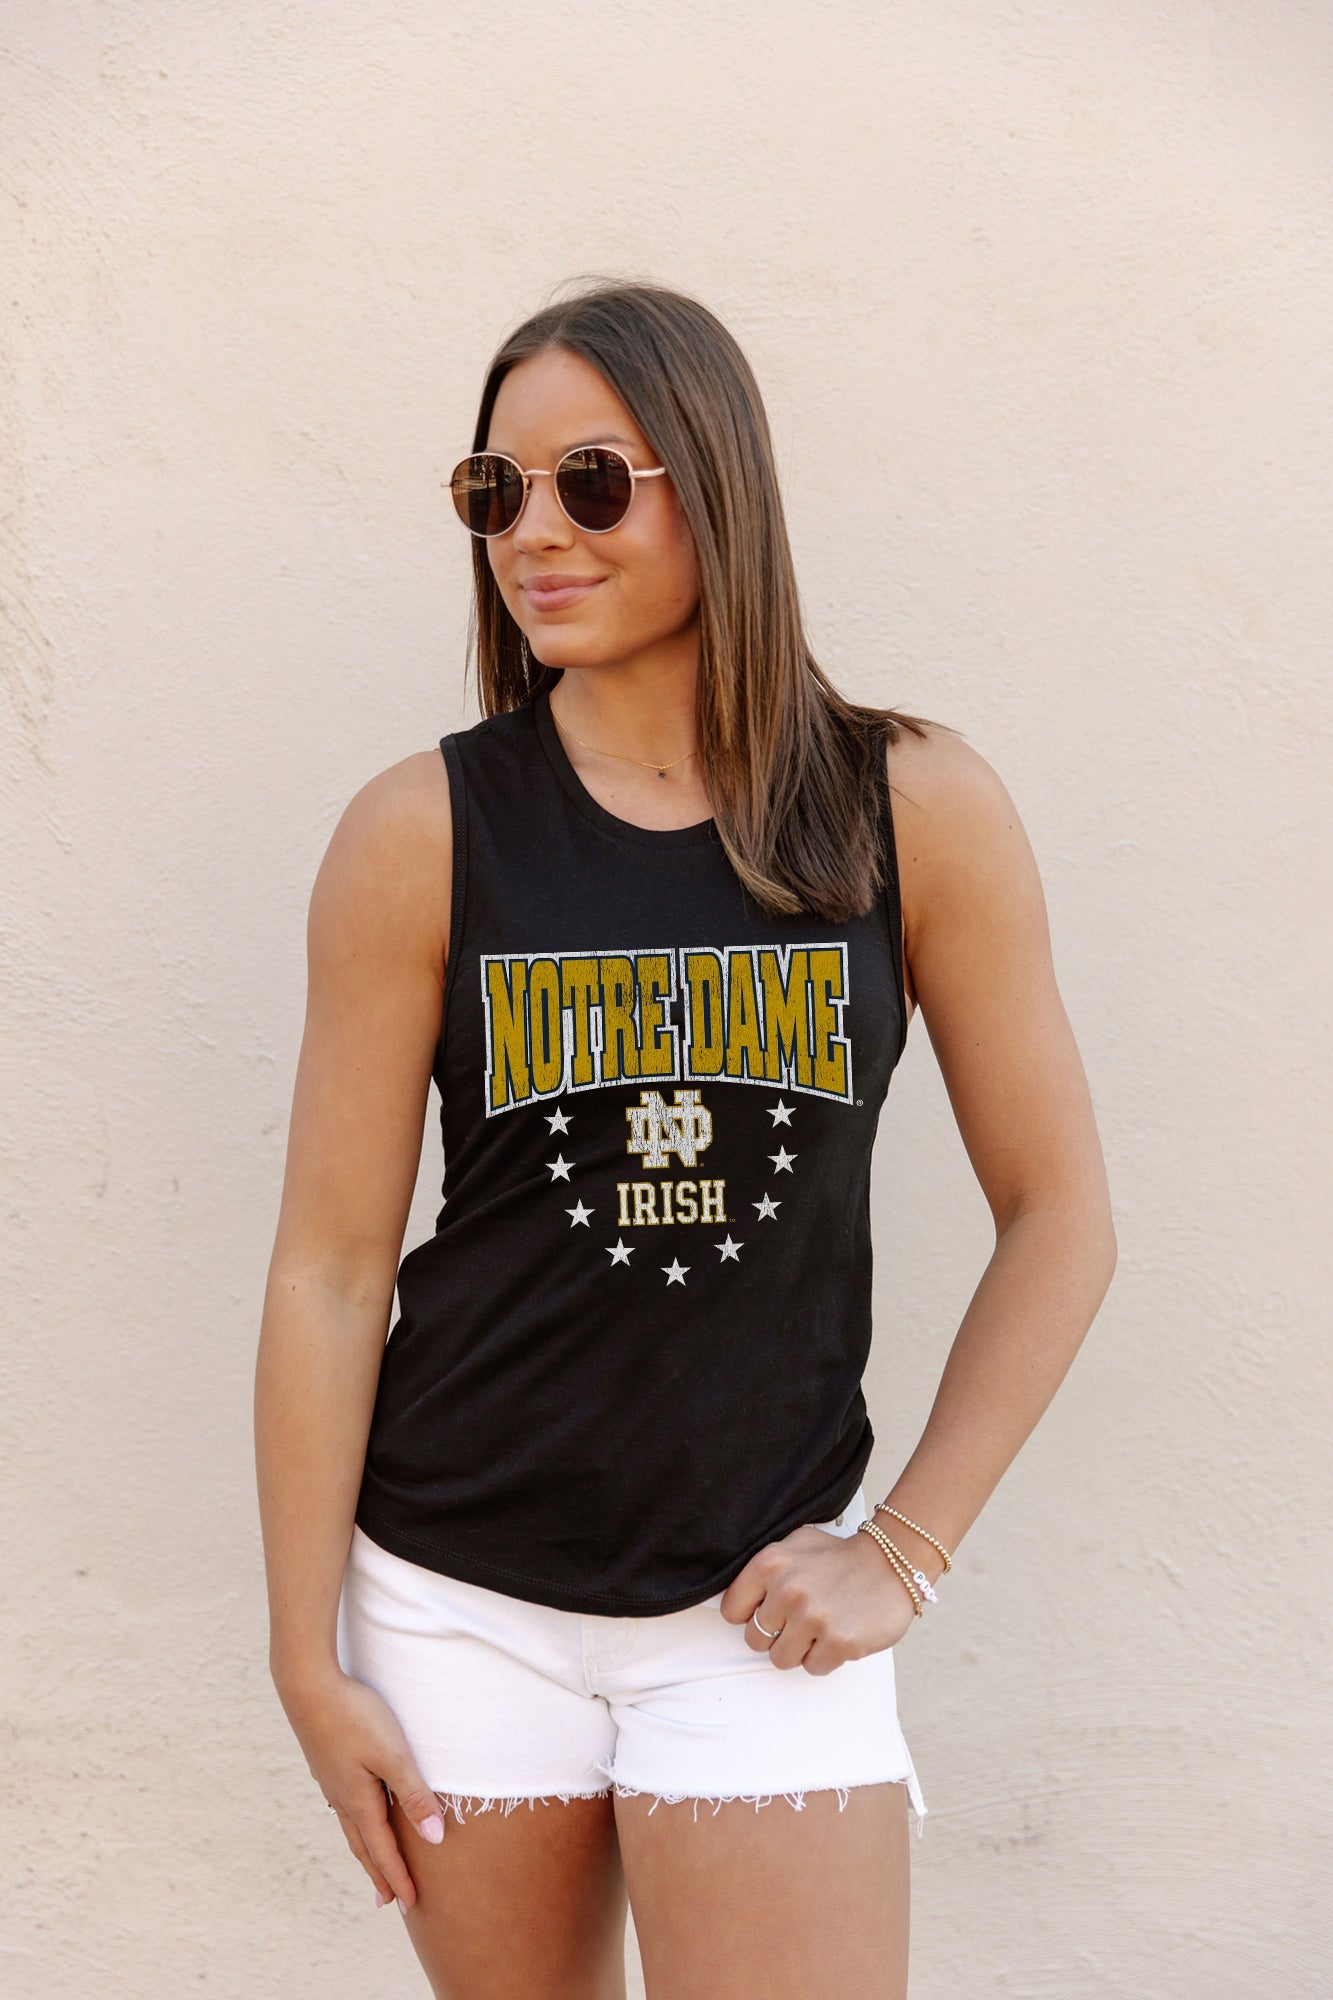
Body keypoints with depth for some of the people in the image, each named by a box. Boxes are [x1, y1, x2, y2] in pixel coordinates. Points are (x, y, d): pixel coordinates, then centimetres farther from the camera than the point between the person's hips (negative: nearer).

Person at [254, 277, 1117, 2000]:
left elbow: (1058, 1218, 1)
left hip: (763, 1605, 0)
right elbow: (329, 1267, -4)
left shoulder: (917, 810, -5)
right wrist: (308, 1661, -3)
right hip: (461, 1596, 1)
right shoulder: (423, 834, -6)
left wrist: (907, 1551, -3)